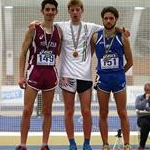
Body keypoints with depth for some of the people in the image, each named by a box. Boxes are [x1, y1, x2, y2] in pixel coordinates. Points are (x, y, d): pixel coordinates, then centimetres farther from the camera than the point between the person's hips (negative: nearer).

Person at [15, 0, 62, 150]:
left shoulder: (58, 31, 7)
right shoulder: (33, 29, -4)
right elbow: (23, 53, -3)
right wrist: (21, 75, -9)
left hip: (51, 73, 3)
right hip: (34, 72, -3)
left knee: (47, 111, 7)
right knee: (27, 110, -5)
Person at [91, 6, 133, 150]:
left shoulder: (122, 38, -1)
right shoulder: (95, 37, 1)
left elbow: (130, 61, 7)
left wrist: (118, 73, 9)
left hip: (118, 78, -1)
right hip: (102, 78, 1)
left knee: (122, 113, 1)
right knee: (103, 114, 4)